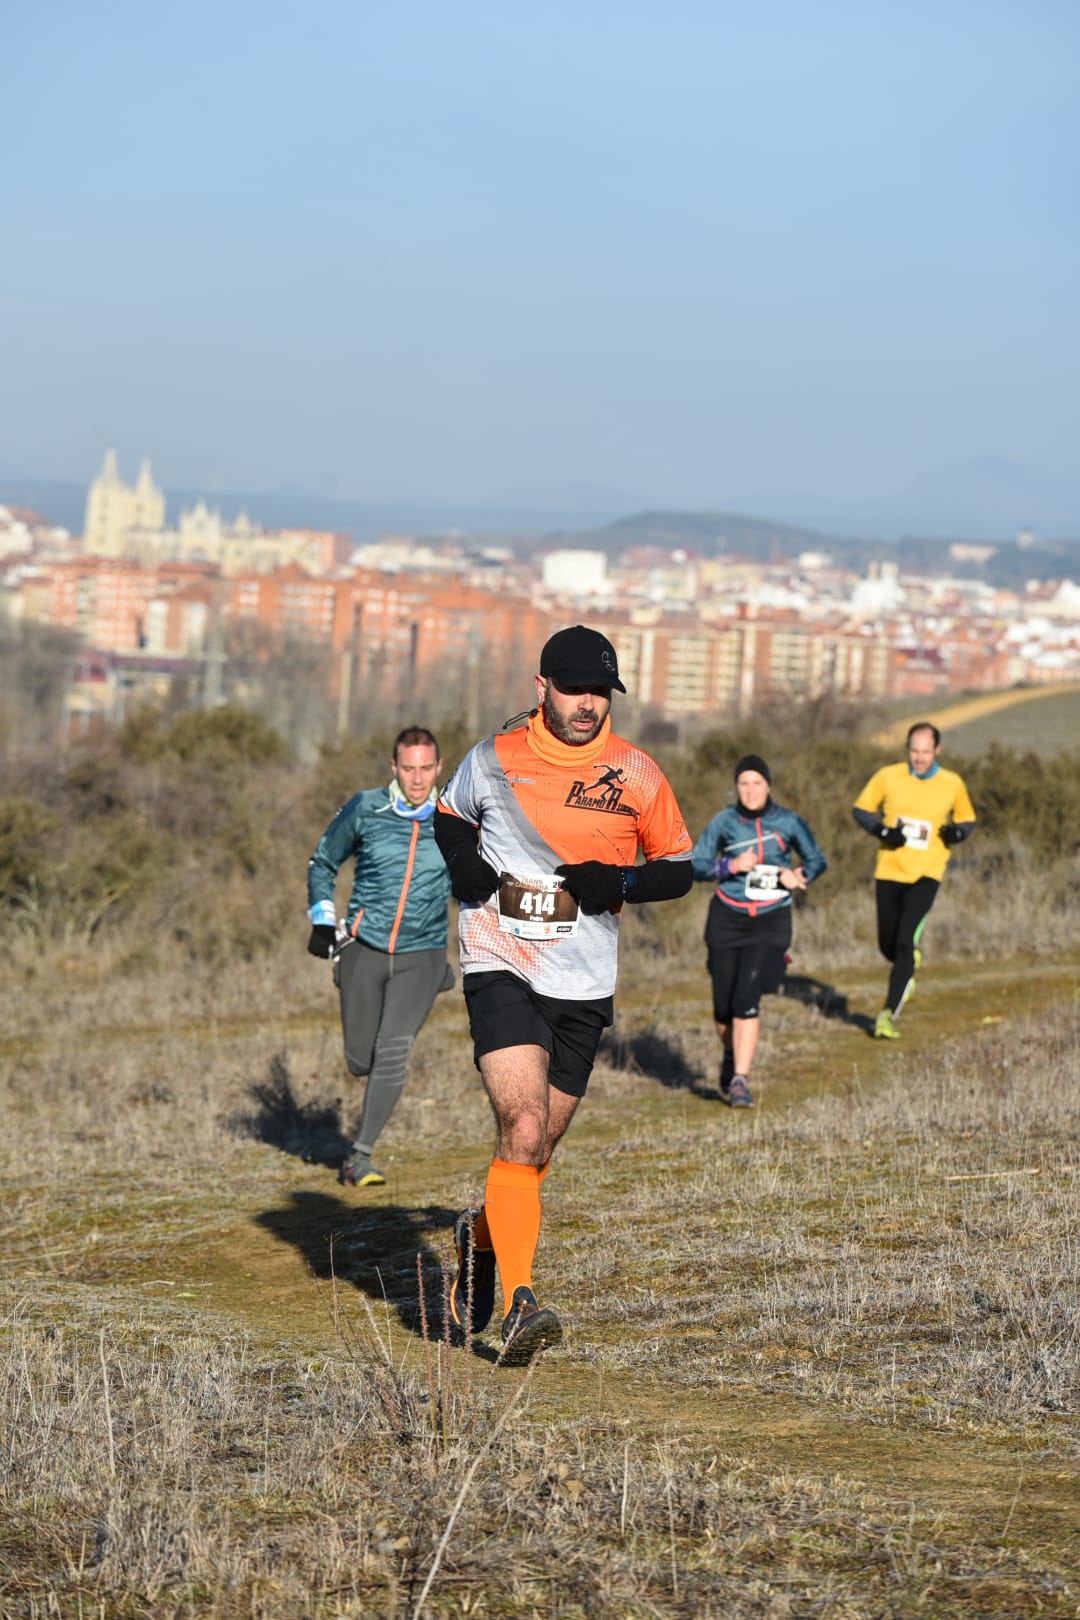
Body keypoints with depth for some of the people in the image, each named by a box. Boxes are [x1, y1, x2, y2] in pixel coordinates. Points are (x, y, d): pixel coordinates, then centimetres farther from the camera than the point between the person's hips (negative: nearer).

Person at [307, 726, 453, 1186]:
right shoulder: (365, 809, -3)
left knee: (392, 1054, -16)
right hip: (363, 948, 1)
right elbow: (322, 862, 11)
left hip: (421, 956, -1)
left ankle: (361, 1156, -8)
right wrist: (322, 919, 1)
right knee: (360, 1061, 3)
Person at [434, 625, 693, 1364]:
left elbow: (679, 868, 9)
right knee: (523, 1128, -20)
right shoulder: (494, 759, -1)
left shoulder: (637, 774, 0)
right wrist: (462, 860, -2)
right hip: (501, 969, -3)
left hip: (584, 984, 3)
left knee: (536, 1149, 11)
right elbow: (448, 816, 20)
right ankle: (519, 1306, -23)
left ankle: (483, 1235, 43)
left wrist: (621, 882, -12)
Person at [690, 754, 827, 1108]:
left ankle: (740, 1080, -14)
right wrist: (731, 866, -17)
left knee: (747, 998, -17)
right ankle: (731, 1057, 35)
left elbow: (817, 860, 10)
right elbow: (694, 865, -1)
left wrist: (798, 875, -11)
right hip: (727, 919, 1)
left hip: (770, 921, -1)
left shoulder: (788, 822, -3)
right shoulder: (724, 822, -2)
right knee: (724, 1004, 4)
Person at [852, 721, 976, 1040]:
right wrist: (881, 831, -13)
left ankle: (888, 1014, -12)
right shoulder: (888, 776, -3)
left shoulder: (952, 784, -1)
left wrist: (957, 832, -10)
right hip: (889, 870, 2)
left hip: (926, 874, -2)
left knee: (906, 942, -17)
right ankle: (908, 969, 46)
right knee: (889, 945, 9)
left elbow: (967, 819, 14)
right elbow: (860, 809, 6)